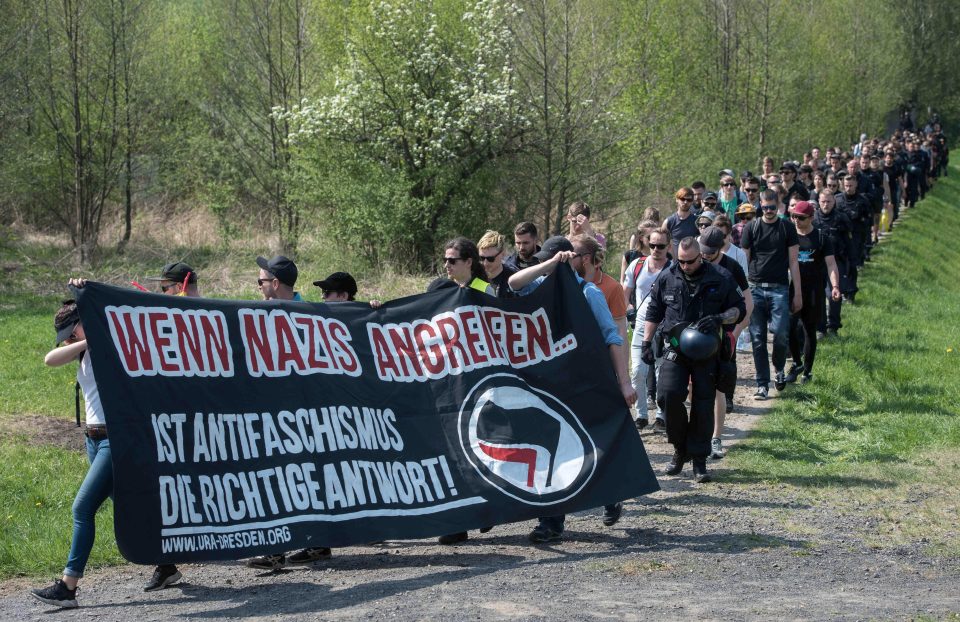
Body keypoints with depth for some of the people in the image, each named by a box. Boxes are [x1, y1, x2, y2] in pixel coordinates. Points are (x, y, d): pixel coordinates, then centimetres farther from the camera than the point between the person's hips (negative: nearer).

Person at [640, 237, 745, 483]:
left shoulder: (720, 279, -3)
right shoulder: (667, 278, 2)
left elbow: (739, 309, 4)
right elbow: (653, 312, 14)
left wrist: (719, 319, -15)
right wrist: (646, 342, 9)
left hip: (707, 353, -1)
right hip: (675, 350, 1)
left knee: (703, 405, 1)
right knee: (668, 395, -18)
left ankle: (699, 460, 12)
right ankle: (681, 448, 4)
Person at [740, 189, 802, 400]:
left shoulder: (787, 228, 6)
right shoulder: (751, 228, 7)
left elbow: (793, 262, 6)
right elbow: (744, 261, 9)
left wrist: (797, 293, 3)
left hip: (779, 289, -1)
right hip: (756, 288, 1)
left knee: (781, 333, -12)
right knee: (758, 338, 0)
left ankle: (779, 369, 18)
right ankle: (762, 384, 6)